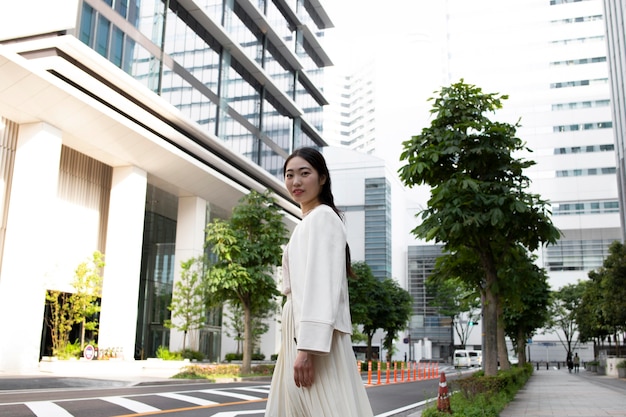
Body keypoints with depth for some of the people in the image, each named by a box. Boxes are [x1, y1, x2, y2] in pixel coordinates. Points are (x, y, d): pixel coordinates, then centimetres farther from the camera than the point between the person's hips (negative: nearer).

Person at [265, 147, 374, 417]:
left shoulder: (322, 217, -7)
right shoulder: (308, 222, 22)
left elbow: (322, 285, -18)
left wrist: (307, 349, -25)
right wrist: (300, 347, 20)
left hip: (315, 339, -10)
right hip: (302, 336, 10)